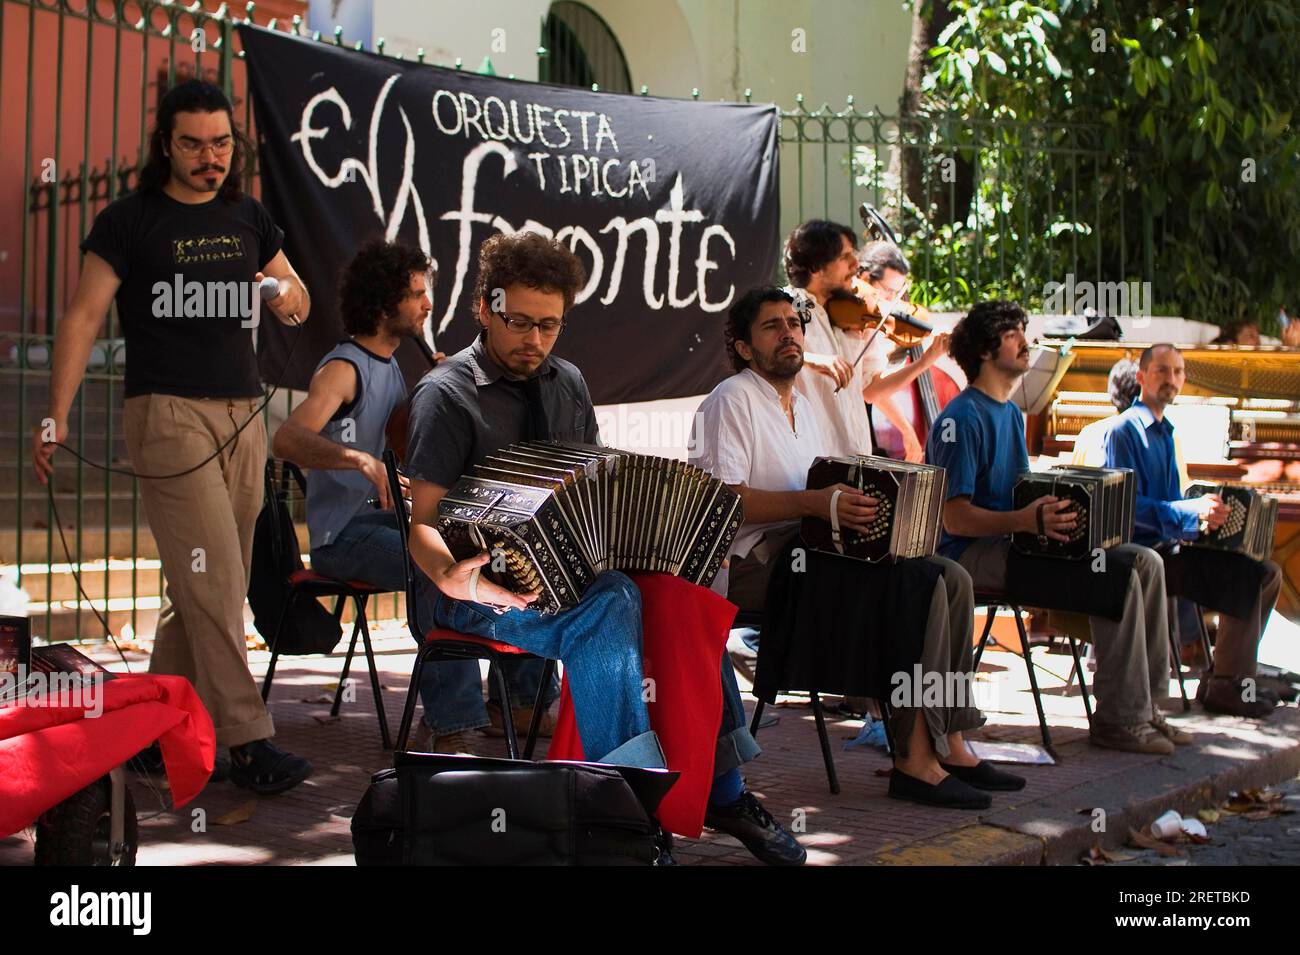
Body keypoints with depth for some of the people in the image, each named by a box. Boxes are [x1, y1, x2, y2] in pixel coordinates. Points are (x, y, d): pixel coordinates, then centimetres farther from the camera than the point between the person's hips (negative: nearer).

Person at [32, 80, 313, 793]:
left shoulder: (249, 218, 15)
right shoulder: (129, 221, 0)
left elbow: (297, 299, 20)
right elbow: (83, 316, -3)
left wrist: (289, 294, -6)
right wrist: (57, 415, -11)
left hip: (242, 413, 5)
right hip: (167, 412, -5)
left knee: (207, 585, 5)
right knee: (211, 578, -12)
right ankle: (246, 738, -9)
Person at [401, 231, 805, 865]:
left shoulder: (567, 383, 15)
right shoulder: (447, 395, -5)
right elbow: (423, 522, -11)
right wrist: (453, 577, -33)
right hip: (486, 587, -6)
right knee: (611, 603, -34)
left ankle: (721, 792, -12)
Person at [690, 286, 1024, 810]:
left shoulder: (802, 406, 24)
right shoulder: (732, 400, -5)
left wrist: (856, 502, 4)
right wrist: (815, 502, -27)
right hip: (753, 562, -9)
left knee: (951, 576, -6)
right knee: (920, 584, -24)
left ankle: (950, 743, -5)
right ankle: (914, 760, -21)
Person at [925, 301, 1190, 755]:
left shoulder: (1011, 414, 19)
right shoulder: (961, 419, -12)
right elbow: (955, 517, -19)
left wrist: (1054, 509, 4)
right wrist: (1026, 521, -33)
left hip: (1012, 543, 9)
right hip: (972, 553, -9)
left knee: (1144, 562, -3)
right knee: (1117, 578, -23)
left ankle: (1143, 704, -1)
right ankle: (1117, 721, -14)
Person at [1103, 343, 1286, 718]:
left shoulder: (1164, 431, 20)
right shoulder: (1125, 430, -10)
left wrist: (1206, 510, 5)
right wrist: (1192, 512, -27)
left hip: (1173, 544, 9)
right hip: (1145, 551, -9)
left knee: (1267, 572, 3)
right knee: (1244, 578, -22)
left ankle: (1234, 671, 9)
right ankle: (1224, 687, -12)